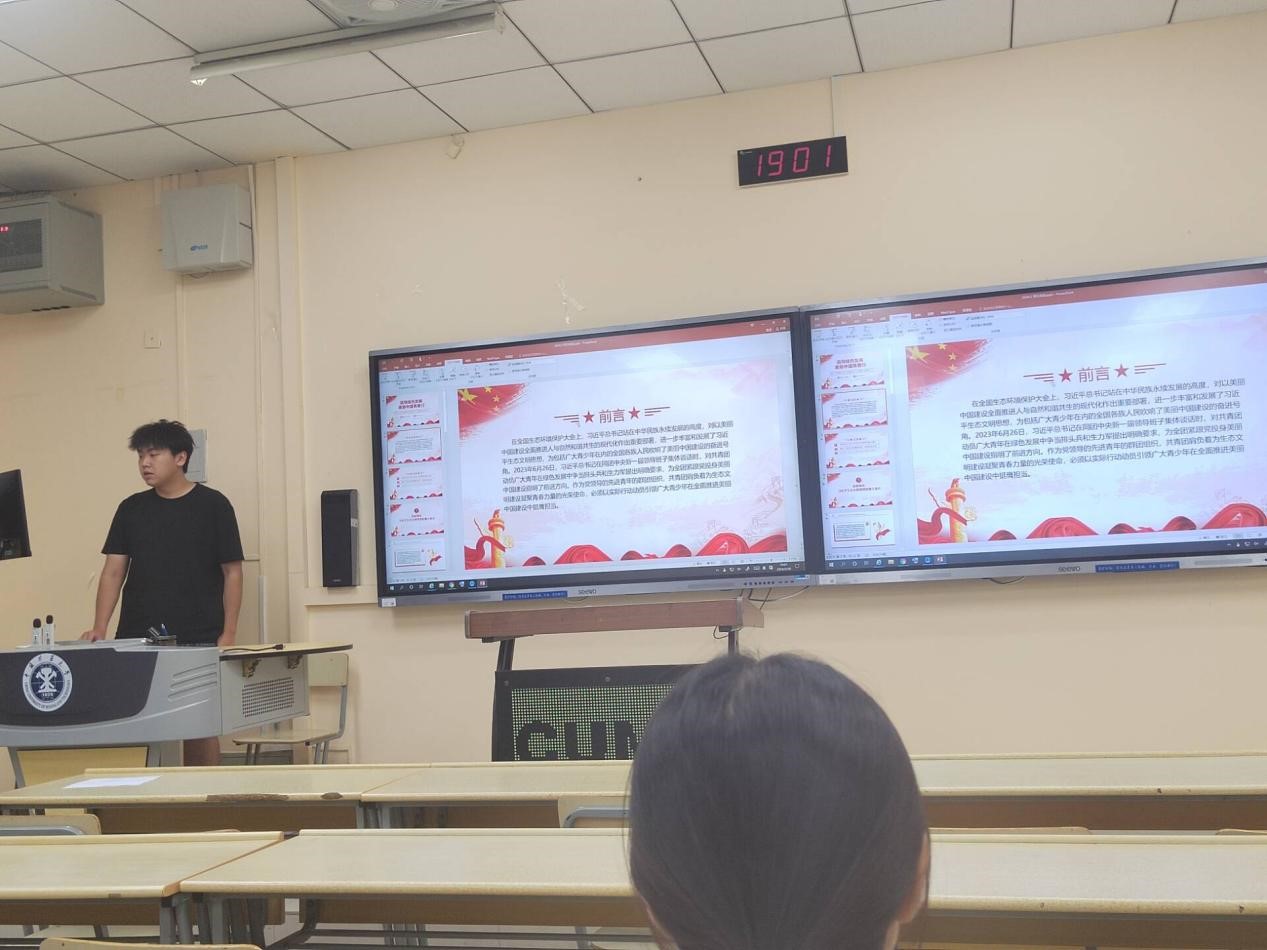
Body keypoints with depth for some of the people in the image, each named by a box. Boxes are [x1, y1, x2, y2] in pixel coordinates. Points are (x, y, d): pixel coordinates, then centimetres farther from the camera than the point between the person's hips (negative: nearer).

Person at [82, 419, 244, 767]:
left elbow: (232, 572, 0)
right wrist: (99, 628, -4)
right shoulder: (131, 509, 11)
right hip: (136, 640, 3)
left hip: (198, 640, -3)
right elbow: (113, 571, 9)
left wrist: (228, 634, -6)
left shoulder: (212, 505, 0)